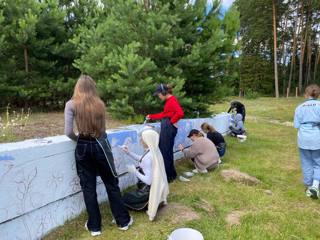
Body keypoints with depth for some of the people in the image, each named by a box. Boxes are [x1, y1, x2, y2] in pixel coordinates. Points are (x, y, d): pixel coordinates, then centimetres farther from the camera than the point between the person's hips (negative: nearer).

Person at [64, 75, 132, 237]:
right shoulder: (100, 104, 1)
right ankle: (123, 221, 25)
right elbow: (102, 129, 1)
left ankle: (94, 226, 24)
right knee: (112, 184, 13)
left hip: (83, 148, -1)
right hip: (100, 145, 1)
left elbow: (68, 132, -9)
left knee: (88, 188, 12)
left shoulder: (71, 105, -5)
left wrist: (78, 139, 10)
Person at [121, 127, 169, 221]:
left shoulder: (148, 157, -31)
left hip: (149, 190, -9)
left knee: (125, 198, 12)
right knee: (130, 195, 32)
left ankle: (149, 204, 4)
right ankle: (149, 202, 16)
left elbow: (148, 180, -29)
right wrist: (129, 153, 6)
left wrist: (134, 171, -21)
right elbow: (141, 159, 14)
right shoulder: (155, 151, -5)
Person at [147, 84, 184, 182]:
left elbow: (180, 113, -27)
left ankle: (169, 176, 12)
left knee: (166, 152, -2)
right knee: (163, 151, 13)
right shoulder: (169, 100, 16)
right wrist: (151, 116, 28)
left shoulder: (172, 100, -13)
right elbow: (163, 115, 24)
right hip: (165, 127, 10)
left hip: (169, 128, -10)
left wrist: (172, 121, -13)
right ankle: (171, 174, 25)